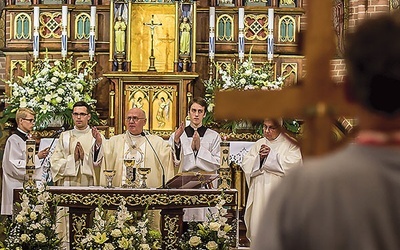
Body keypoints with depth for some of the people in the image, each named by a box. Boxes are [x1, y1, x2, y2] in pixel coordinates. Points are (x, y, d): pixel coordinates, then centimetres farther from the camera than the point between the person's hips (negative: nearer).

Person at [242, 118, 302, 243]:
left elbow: (294, 162, -14)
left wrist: (272, 155, -11)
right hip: (259, 193, 4)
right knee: (257, 223, 1)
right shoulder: (259, 144, 17)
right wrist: (259, 157, -8)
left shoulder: (289, 144, 2)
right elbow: (245, 164, 11)